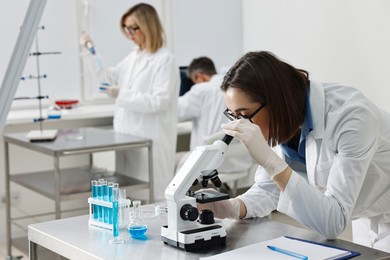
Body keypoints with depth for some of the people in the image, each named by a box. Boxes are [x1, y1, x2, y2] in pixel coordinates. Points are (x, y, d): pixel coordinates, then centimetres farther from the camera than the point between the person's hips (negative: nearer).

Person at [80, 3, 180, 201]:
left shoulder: (165, 60, -12)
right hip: (130, 136, 8)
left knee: (150, 196, -3)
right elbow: (111, 77, 23)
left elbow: (159, 101, -20)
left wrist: (121, 94, -23)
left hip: (151, 141, -8)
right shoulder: (133, 57, 12)